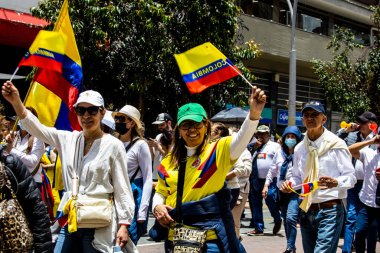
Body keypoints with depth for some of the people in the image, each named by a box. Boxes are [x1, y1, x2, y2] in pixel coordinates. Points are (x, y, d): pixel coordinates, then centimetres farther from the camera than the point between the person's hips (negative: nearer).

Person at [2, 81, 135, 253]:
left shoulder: (113, 145, -4)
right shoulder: (68, 139, 8)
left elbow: (122, 188, -4)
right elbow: (37, 128, -2)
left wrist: (124, 225, -9)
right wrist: (16, 102, -17)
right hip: (69, 221, 4)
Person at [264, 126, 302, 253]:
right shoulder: (279, 153, 5)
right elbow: (272, 170, 15)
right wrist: (266, 185, 11)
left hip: (296, 191, -6)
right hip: (282, 191, 6)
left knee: (291, 218, -20)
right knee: (286, 220, 14)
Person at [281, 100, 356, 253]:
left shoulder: (336, 144, -7)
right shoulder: (299, 148, 9)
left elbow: (351, 177, -8)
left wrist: (335, 182, -28)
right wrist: (290, 183, -1)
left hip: (330, 211, -6)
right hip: (306, 210, 6)